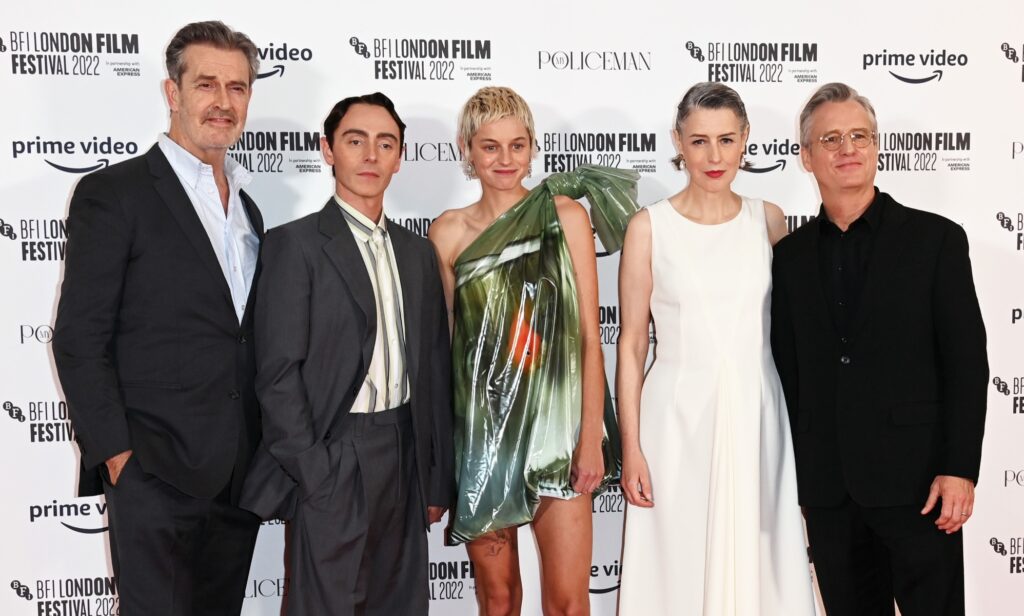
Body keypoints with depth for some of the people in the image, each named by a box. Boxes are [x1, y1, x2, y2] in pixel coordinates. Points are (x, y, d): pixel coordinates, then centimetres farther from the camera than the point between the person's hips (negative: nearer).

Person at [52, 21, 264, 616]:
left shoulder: (247, 209, 15)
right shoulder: (113, 194, -6)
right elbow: (79, 342, -9)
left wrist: (264, 456, 10)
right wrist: (117, 454, -13)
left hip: (239, 475, 6)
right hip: (156, 474, -6)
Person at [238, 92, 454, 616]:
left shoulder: (417, 252, 13)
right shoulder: (295, 244, -5)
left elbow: (434, 370, 13)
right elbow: (278, 373, -10)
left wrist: (438, 478, 10)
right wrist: (313, 474, -15)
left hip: (405, 457, 6)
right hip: (332, 462, -5)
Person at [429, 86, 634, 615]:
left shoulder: (565, 215, 0)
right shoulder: (448, 232, 3)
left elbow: (589, 334, -1)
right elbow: (441, 341, 8)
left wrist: (592, 437, -7)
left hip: (554, 421, -1)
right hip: (478, 426, 1)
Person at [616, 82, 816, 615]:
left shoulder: (768, 220, 4)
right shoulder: (649, 227, -4)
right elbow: (631, 344, -2)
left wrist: (799, 425, 8)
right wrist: (630, 448, -6)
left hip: (756, 417, 2)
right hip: (679, 419, -2)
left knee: (758, 561, 9)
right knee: (678, 568, 5)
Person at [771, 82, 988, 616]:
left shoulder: (935, 238, -1)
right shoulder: (791, 255, 8)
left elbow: (967, 362, -5)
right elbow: (787, 368, 8)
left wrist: (960, 469, -11)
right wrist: (793, 475, 5)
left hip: (916, 478, -3)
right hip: (827, 487, 3)